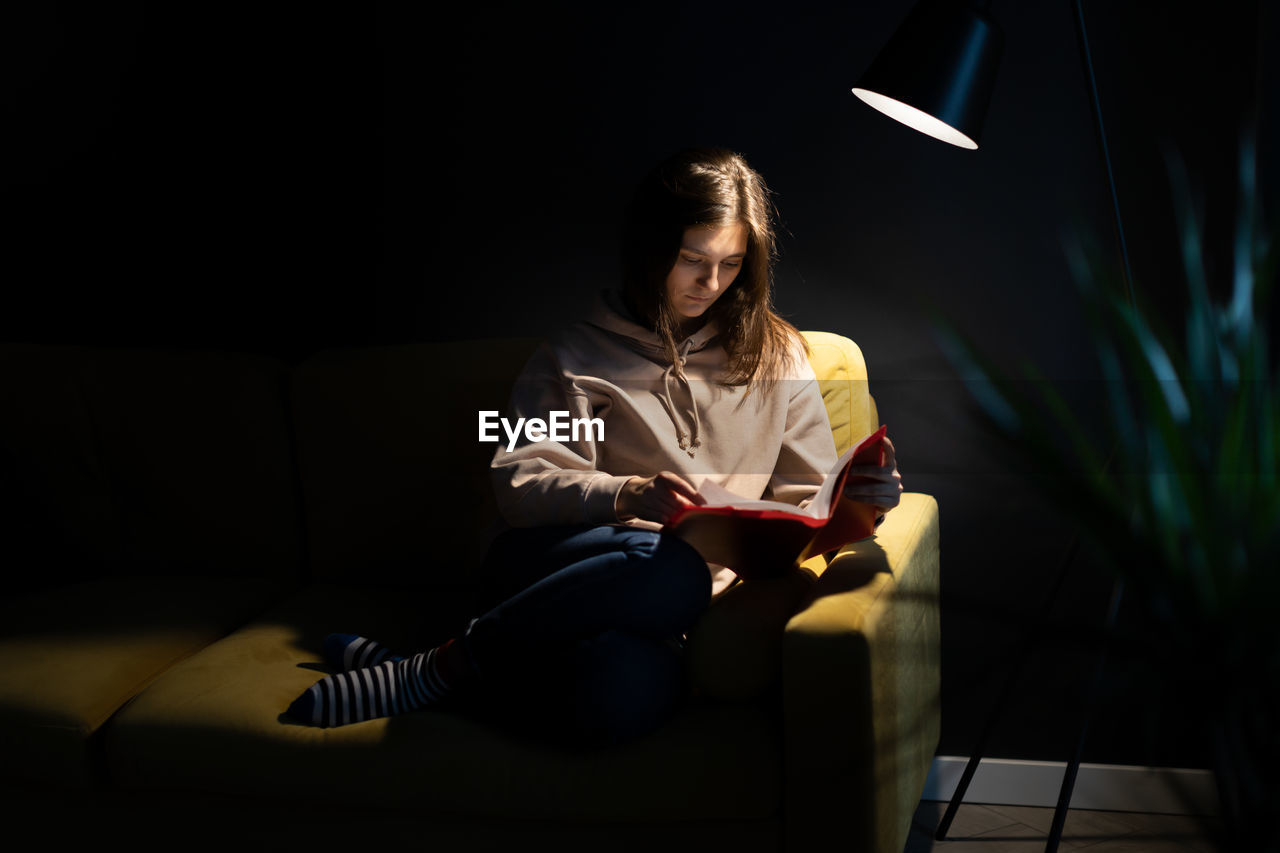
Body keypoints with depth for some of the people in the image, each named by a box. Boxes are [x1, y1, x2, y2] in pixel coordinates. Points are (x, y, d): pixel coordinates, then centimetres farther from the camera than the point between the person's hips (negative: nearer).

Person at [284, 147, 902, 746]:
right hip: (559, 561, -1)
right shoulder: (578, 354, 11)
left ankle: (418, 680, -18)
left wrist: (855, 501, -11)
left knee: (634, 690, -38)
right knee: (670, 572, -39)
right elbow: (517, 484, -1)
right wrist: (624, 496, -21)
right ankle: (434, 672, -23)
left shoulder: (776, 355, 16)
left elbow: (808, 497, 14)